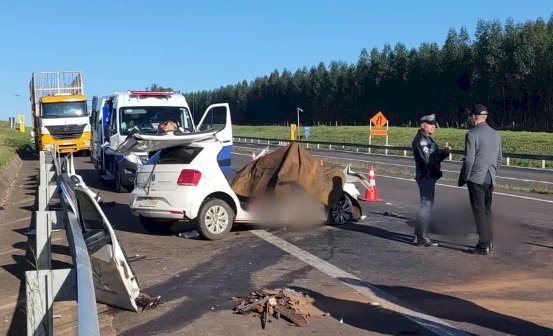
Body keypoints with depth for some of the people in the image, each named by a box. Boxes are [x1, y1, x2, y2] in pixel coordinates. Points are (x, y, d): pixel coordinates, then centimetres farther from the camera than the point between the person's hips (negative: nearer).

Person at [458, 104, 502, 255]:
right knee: (487, 210, 16)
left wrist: (463, 178, -5)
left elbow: (469, 160, -16)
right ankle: (489, 242, 21)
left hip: (476, 179, -7)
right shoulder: (496, 134, 8)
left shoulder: (472, 134, -14)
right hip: (490, 179, 7)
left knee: (479, 211, 0)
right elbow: (499, 158, 14)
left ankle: (484, 244, 4)